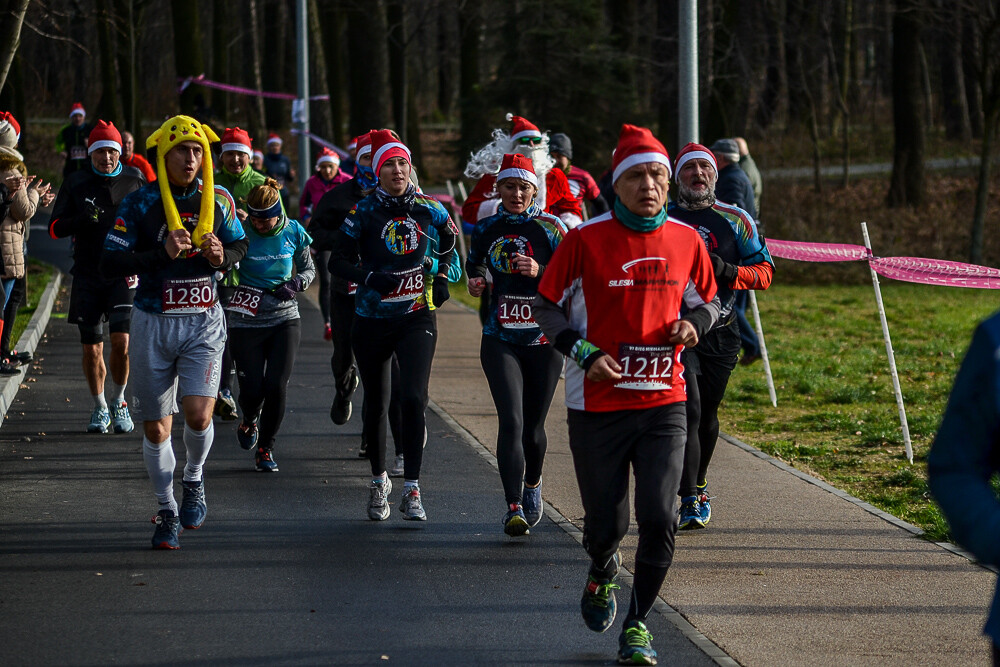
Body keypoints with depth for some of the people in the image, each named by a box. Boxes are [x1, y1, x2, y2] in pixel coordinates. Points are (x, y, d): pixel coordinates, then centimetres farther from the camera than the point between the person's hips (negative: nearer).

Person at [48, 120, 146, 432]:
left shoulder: (135, 180, 4)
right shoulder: (75, 183, 3)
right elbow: (55, 228, 3)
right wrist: (81, 219, -16)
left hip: (125, 272, -1)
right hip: (87, 275, 1)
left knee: (121, 340, -14)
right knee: (92, 348, 4)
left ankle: (118, 402, 8)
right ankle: (100, 408, 24)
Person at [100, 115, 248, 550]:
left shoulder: (217, 200, 2)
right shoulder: (140, 203, -6)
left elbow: (240, 245, 16)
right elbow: (110, 263, -11)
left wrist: (223, 256, -8)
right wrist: (162, 254, -23)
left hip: (204, 322, 1)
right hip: (154, 322, -1)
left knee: (198, 415, -15)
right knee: (156, 428, 5)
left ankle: (193, 481, 16)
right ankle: (167, 512, 23)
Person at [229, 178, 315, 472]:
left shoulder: (293, 232, -3)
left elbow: (308, 269, 11)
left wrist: (296, 284, -10)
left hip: (284, 319, 2)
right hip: (246, 323, -2)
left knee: (276, 387, -8)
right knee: (252, 389, -4)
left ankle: (265, 448, 11)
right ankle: (249, 421, 33)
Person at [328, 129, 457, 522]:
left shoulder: (427, 209, 0)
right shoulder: (364, 212, -6)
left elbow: (449, 237, 22)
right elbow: (338, 261, -5)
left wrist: (441, 277, 12)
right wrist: (371, 277, -21)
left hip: (417, 317, 0)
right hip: (372, 320, 0)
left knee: (413, 398, -15)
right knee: (376, 404, 11)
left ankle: (411, 490, -12)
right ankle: (379, 482, 30)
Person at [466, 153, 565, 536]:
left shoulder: (550, 228, -1)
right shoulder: (487, 229, 5)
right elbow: (474, 262, 22)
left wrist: (539, 271, -20)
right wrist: (476, 279, 0)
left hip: (543, 339, 0)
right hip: (500, 340, 0)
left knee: (533, 426, 8)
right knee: (511, 421, -15)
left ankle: (532, 486, 38)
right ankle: (514, 507, -17)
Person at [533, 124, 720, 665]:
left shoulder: (686, 241, 2)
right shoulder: (586, 239, -7)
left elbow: (706, 300, 17)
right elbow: (548, 305, 2)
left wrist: (694, 322, -5)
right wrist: (583, 353, -11)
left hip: (663, 401, 2)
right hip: (598, 402, -2)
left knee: (659, 519, -11)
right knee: (606, 525, 4)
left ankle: (637, 623, 9)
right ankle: (603, 573, 42)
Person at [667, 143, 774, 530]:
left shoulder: (736, 220, 6)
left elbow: (764, 272, 5)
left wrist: (727, 271, -14)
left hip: (720, 333, 2)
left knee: (707, 414, 13)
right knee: (688, 411, -16)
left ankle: (698, 486, 35)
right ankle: (688, 502, -18)